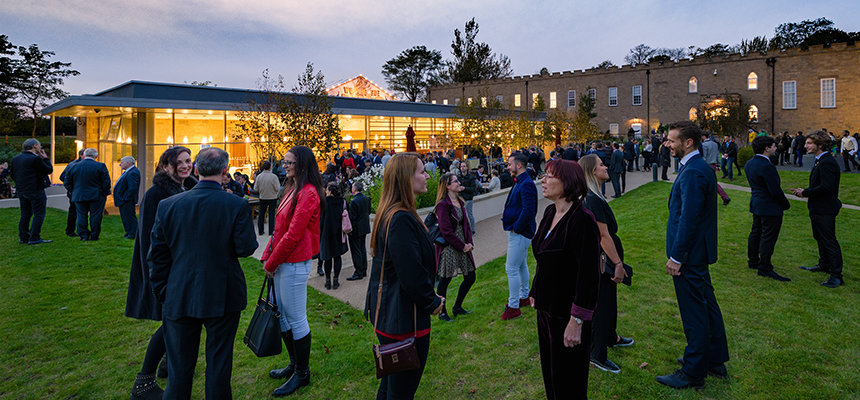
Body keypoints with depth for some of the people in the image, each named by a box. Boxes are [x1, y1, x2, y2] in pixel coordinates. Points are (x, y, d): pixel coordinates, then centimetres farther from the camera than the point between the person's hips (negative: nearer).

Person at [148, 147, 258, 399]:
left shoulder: (167, 205, -4)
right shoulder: (237, 205, -15)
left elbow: (156, 256, 0)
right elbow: (246, 248, -12)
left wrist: (162, 293, 11)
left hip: (179, 299, 2)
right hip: (222, 298, -2)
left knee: (179, 366, 17)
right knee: (218, 362, 14)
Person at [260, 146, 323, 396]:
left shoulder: (308, 193, -16)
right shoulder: (291, 190, 14)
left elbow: (293, 235, -19)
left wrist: (271, 263, -12)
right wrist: (267, 256, 8)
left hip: (295, 263, -10)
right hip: (281, 261, 10)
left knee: (296, 319, 2)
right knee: (281, 314, 17)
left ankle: (302, 373, 18)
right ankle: (294, 364, 34)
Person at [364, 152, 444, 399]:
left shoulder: (388, 214, 8)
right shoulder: (402, 220, -24)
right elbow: (412, 275, -25)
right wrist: (432, 303, -8)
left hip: (385, 312, 10)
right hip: (404, 318, -10)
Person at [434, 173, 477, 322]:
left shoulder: (460, 201, 11)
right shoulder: (443, 205, -15)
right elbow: (446, 231, -18)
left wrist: (469, 243, 1)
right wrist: (462, 246, -13)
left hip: (463, 246, 8)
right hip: (448, 247, -8)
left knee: (470, 277, 12)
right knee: (445, 280, 3)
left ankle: (457, 307, 30)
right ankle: (442, 312, 21)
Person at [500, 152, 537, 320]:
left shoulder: (526, 184, -22)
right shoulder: (520, 182, 11)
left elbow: (528, 211, -28)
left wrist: (515, 228, -19)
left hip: (519, 233, -11)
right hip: (518, 231, 11)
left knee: (511, 268, -5)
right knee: (521, 265, 21)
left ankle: (513, 307, 4)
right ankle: (524, 296, 37)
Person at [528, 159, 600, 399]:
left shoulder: (582, 220, -22)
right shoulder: (550, 212, 4)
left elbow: (589, 275, -23)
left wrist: (576, 322, -22)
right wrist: (535, 292, 19)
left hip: (567, 313, -8)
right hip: (546, 308, 8)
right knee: (550, 372, 22)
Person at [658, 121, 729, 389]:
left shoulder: (693, 173, -21)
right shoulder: (701, 168, 11)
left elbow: (688, 219, -24)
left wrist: (676, 257, -20)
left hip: (690, 254, -11)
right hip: (699, 252, 11)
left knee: (694, 314, 1)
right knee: (707, 305, 21)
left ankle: (693, 374, 15)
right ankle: (715, 361, 37)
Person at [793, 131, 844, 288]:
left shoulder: (828, 162, -21)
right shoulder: (820, 160, 12)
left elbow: (826, 187, -26)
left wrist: (805, 192, -16)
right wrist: (805, 192, 4)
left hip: (825, 210, -11)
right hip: (818, 208, 11)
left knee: (829, 241, -5)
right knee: (820, 237, 23)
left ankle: (836, 275, 2)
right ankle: (824, 265, 39)